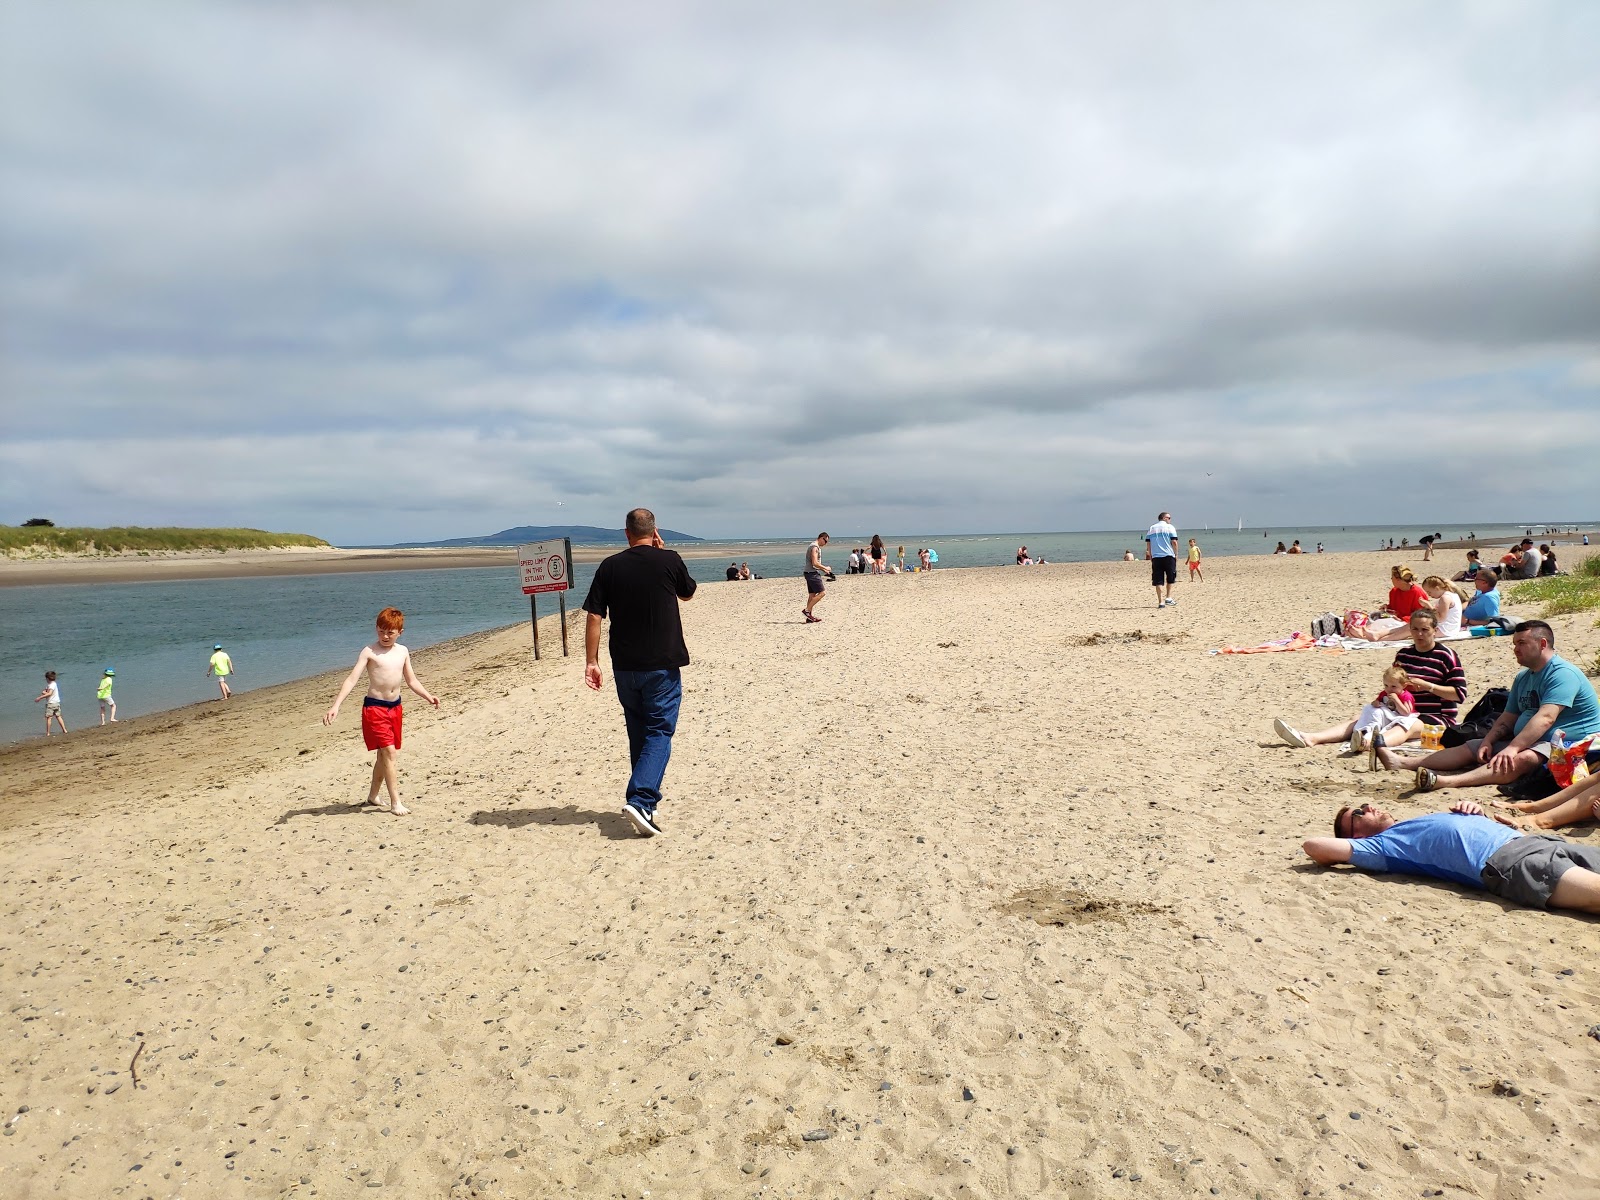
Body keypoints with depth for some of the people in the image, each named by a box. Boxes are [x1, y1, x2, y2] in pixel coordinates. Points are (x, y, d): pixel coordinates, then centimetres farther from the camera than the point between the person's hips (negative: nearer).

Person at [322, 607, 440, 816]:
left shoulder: (403, 651, 7)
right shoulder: (369, 652, -10)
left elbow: (411, 681, 16)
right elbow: (352, 679, -18)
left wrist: (428, 696, 4)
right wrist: (335, 706, -27)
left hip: (395, 707, 6)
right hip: (374, 708, -6)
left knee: (384, 754, 14)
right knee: (389, 752, -12)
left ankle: (372, 797, 30)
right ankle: (395, 803, -9)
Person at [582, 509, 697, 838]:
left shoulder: (610, 566, -1)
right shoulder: (669, 560, -6)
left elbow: (594, 616, -3)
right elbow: (688, 593, 14)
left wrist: (591, 661, 3)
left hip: (625, 666, 3)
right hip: (663, 665, -3)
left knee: (638, 734, 16)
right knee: (660, 732, 1)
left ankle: (644, 801, 23)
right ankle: (640, 800, -16)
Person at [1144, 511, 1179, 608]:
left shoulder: (1151, 529, 13)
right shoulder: (1170, 527, 2)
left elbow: (1148, 544, 10)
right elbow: (1174, 542, -5)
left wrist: (1150, 556, 16)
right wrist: (1176, 554, 4)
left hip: (1156, 557, 3)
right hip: (1168, 556, -3)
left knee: (1158, 581, 1)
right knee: (1170, 578, 16)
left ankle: (1161, 602, -3)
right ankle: (1168, 597, 12)